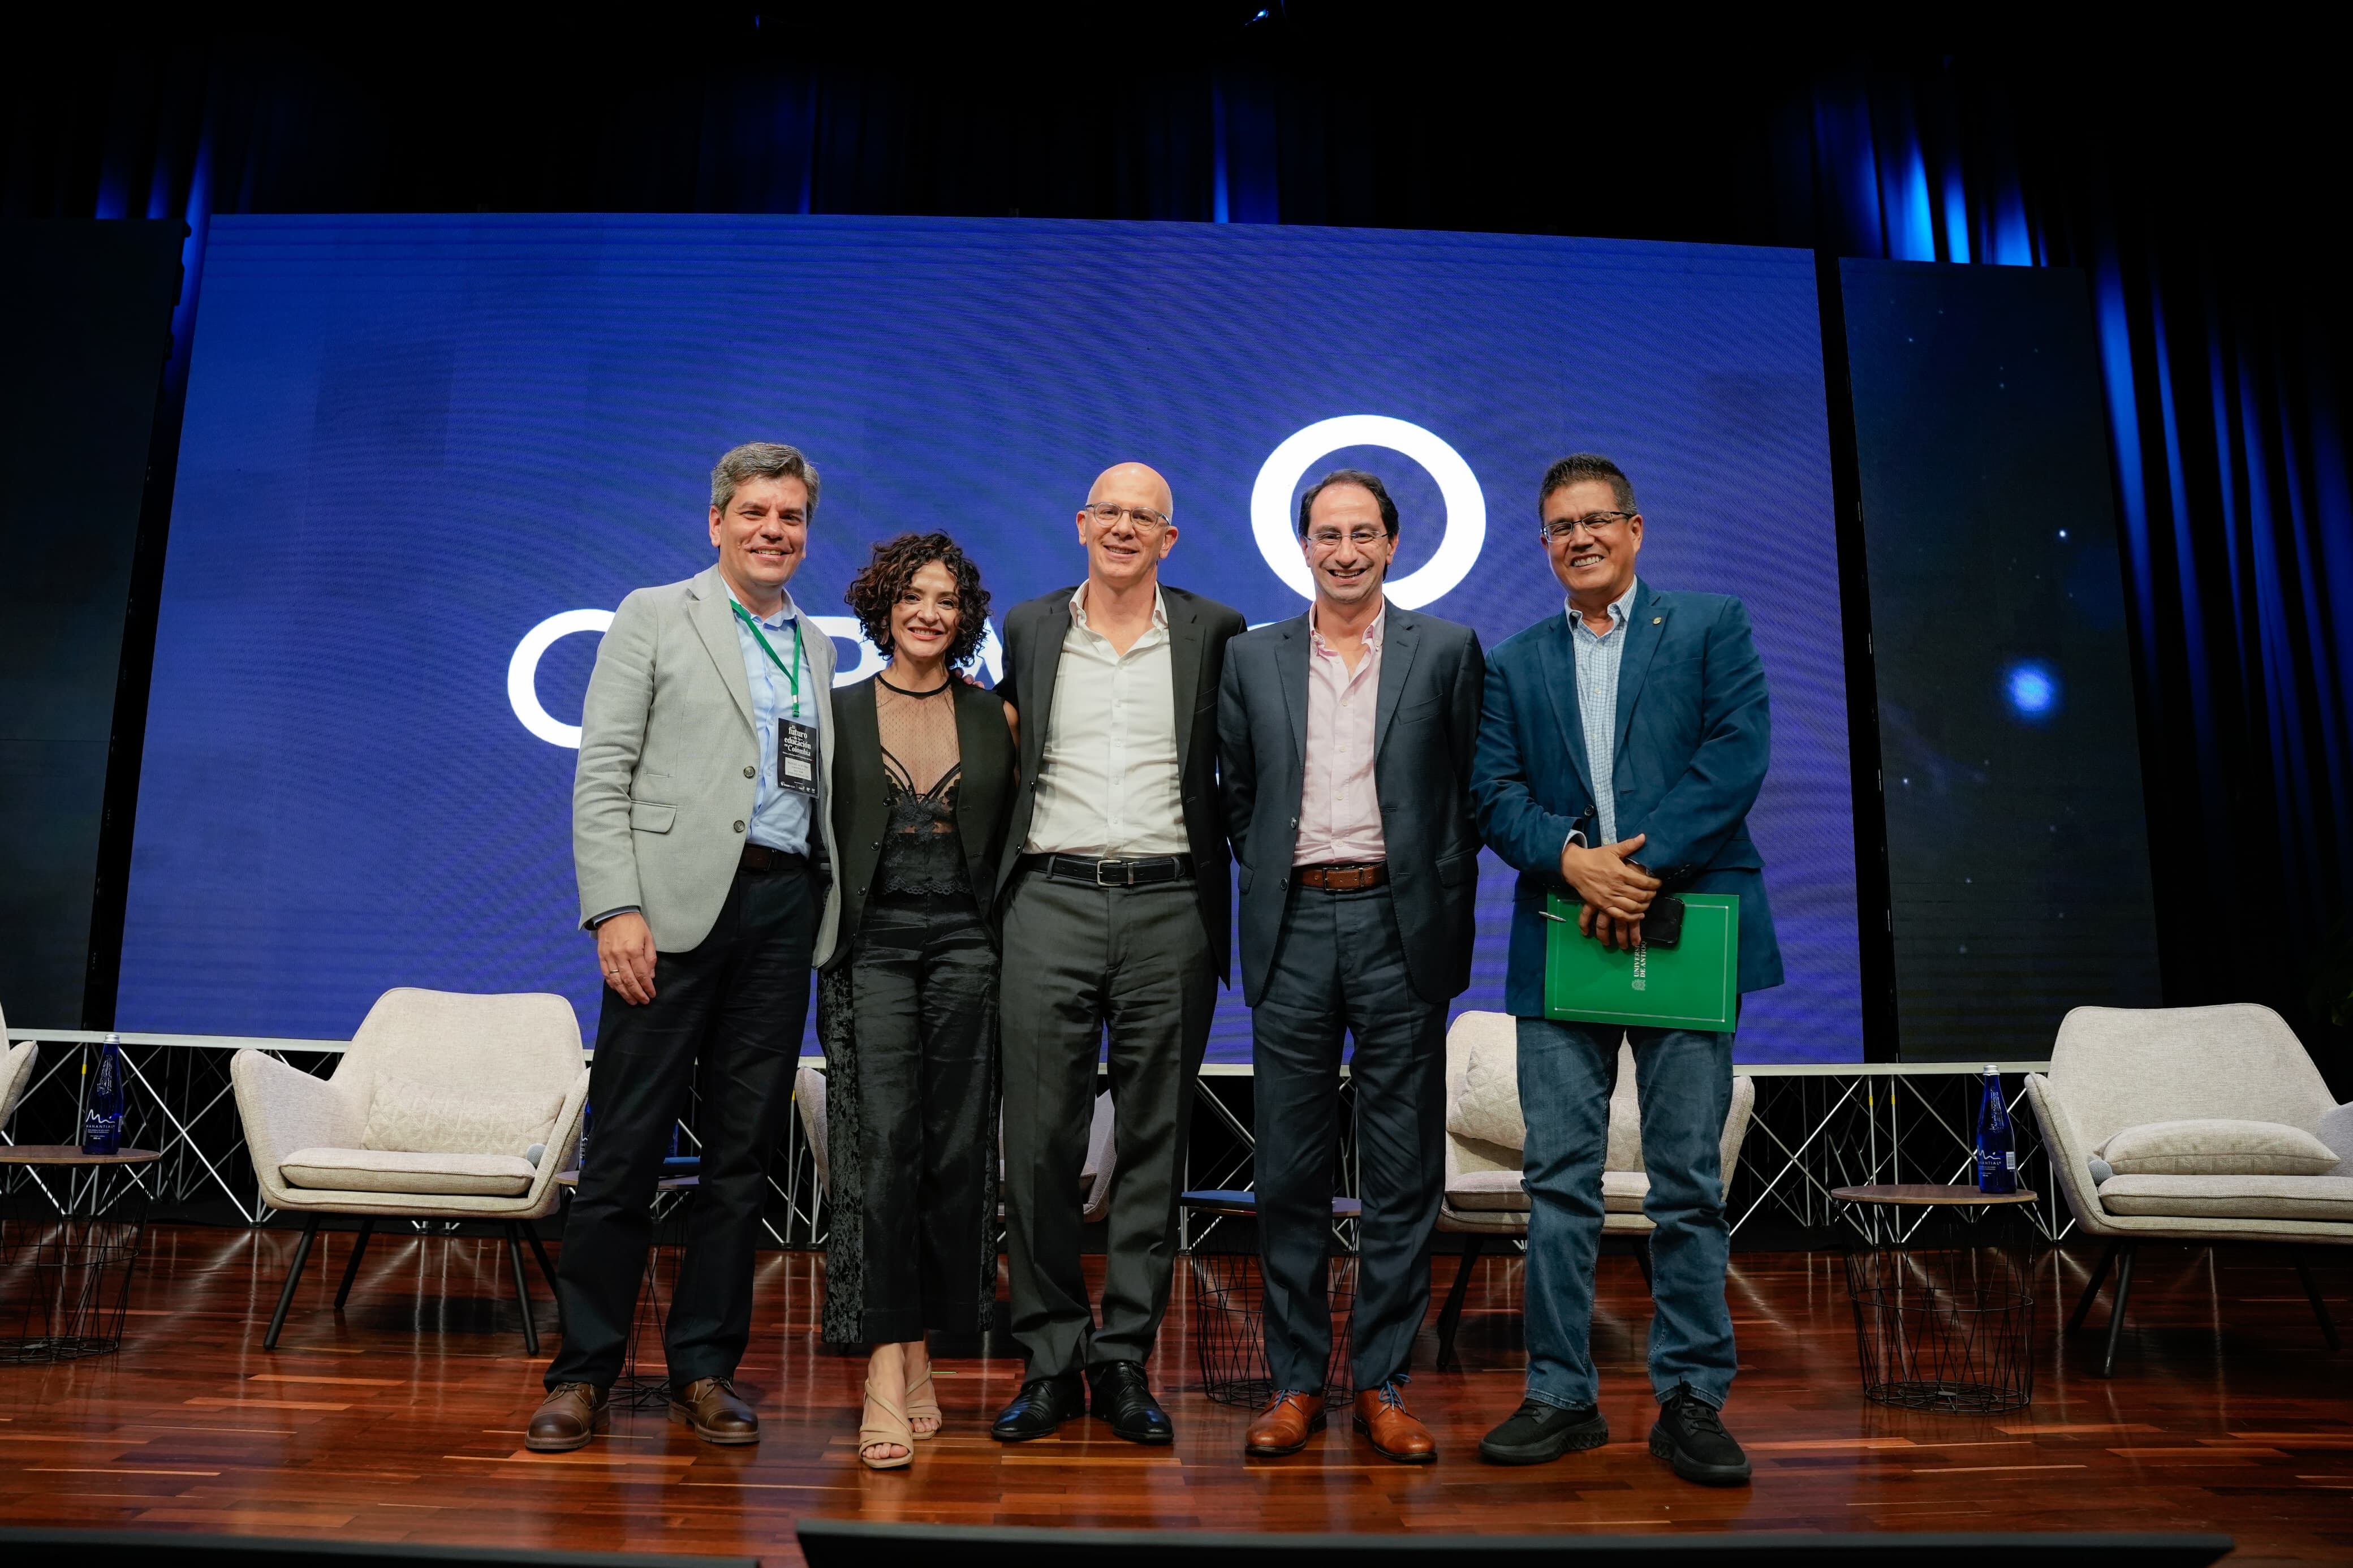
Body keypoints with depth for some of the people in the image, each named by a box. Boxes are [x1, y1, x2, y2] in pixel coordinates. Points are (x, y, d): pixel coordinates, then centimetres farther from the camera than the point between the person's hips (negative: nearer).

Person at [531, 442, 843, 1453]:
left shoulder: (819, 650, 19)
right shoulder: (654, 617, 6)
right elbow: (601, 776, -2)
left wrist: (828, 914, 6)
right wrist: (617, 909, -12)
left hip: (785, 909, 4)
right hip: (679, 903, -4)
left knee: (745, 1148, 7)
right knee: (628, 1142, -2)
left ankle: (704, 1368, 17)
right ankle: (583, 1372, 11)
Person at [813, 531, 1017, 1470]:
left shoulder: (995, 719, 7)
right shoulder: (840, 714, 5)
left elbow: (1015, 838, 10)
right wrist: (820, 931, 0)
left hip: (965, 949, 2)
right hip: (872, 948, -2)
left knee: (955, 1150, 3)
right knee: (881, 1146, -10)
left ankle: (919, 1356, 17)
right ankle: (884, 1377, -8)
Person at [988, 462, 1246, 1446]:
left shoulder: (1214, 633, 7)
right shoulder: (1028, 630, 12)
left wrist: (1218, 888, 5)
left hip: (1169, 909, -1)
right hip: (1051, 903, 1)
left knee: (1154, 1144, 5)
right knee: (1040, 1141, 1)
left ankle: (1124, 1360, 17)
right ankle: (1050, 1359, 14)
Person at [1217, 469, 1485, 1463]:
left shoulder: (1448, 651, 5)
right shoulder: (1253, 657, 10)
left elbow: (1471, 794, 5)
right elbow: (1237, 797, 14)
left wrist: (1441, 912, 0)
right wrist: (1269, 884, 6)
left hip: (1400, 925, -1)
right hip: (1292, 929, 1)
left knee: (1403, 1170, 4)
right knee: (1290, 1169, 6)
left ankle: (1383, 1383, 16)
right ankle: (1296, 1381, 18)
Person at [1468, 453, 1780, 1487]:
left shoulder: (1712, 627, 9)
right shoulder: (1516, 664, 16)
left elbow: (1737, 755, -5)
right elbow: (1494, 792, 5)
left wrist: (1646, 868, -14)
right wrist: (1573, 859, -13)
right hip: (1558, 939, 2)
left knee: (1689, 1181, 3)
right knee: (1558, 1181, 4)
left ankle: (1690, 1400, 15)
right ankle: (1561, 1394, 14)